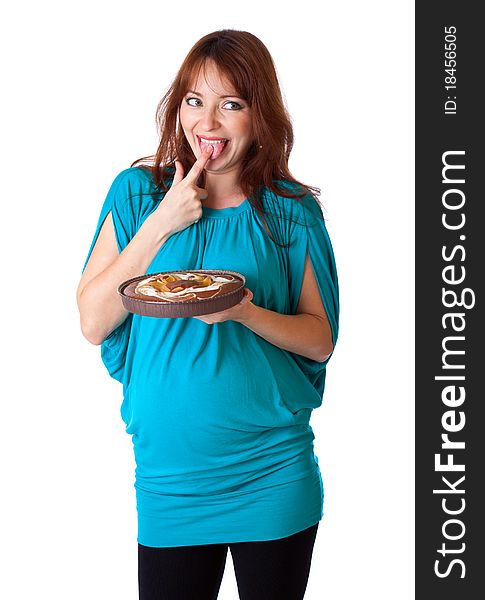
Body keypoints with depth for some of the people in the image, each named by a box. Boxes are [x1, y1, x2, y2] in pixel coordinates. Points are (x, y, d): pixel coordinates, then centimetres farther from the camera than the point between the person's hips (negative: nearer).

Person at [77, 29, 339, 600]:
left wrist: (247, 312, -19)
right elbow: (93, 324, -7)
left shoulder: (290, 211, -2)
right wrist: (162, 223, -14)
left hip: (273, 472, 0)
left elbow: (321, 340, 0)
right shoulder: (137, 191, 0)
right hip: (168, 468, 1)